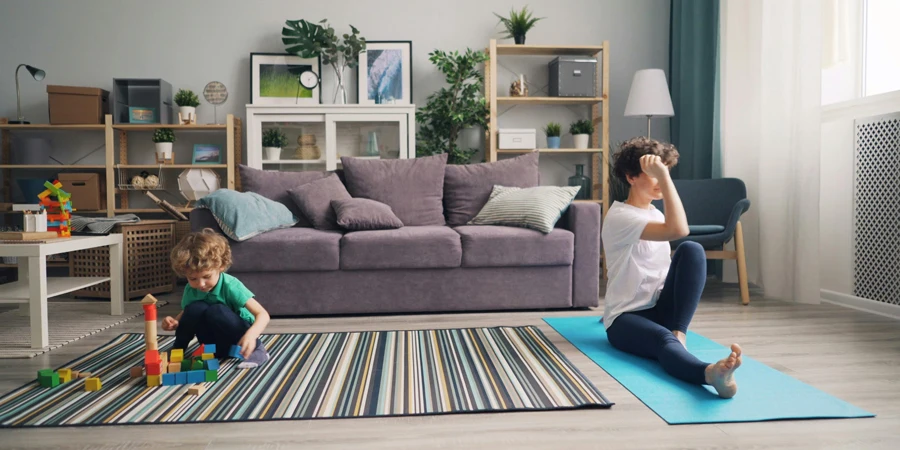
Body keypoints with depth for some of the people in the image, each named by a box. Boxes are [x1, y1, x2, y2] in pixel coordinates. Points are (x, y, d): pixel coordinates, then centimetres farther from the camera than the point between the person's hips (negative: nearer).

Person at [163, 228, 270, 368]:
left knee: (216, 311, -32)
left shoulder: (230, 286, -24)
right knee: (195, 308, -23)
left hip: (239, 337, -4)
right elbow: (186, 315, 9)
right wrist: (174, 323, -15)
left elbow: (262, 314, -30)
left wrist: (251, 335, -49)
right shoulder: (190, 289, -8)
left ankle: (255, 349, -16)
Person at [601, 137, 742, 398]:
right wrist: (663, 176, -26)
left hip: (660, 310, 7)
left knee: (692, 250, -18)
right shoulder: (620, 216, -14)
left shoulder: (656, 214, 13)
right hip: (626, 318, -7)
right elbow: (678, 229, -31)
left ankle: (678, 334, -24)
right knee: (663, 340, -40)